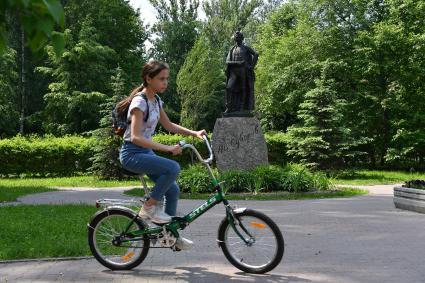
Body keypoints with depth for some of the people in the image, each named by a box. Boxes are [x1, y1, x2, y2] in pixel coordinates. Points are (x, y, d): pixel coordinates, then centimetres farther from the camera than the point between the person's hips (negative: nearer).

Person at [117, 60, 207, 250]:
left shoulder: (156, 100, 8)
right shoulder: (140, 101, -19)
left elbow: (169, 126, 18)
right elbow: (136, 137, -27)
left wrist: (194, 133, 4)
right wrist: (167, 148, -33)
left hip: (145, 152, 9)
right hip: (132, 154, -9)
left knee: (173, 190, 4)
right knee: (173, 168, -28)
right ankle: (149, 207, -10)